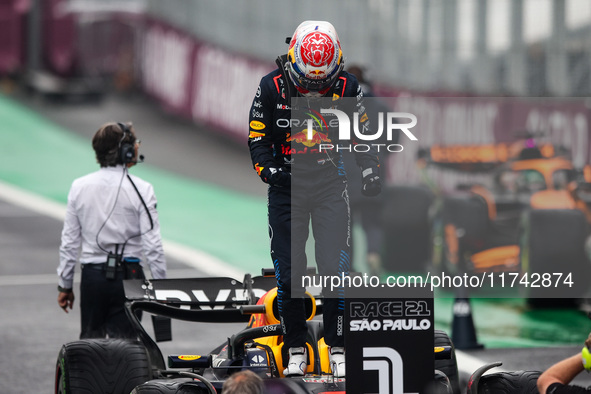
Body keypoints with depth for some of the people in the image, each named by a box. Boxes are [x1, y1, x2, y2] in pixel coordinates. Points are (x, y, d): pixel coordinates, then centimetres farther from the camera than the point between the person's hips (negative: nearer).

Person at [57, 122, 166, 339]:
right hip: (127, 274, -3)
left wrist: (65, 285, 12)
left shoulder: (79, 187, 0)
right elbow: (153, 244, -10)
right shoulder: (141, 190, -9)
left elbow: (69, 241, 4)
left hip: (92, 274, 3)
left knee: (90, 340, 13)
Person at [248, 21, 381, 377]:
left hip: (331, 187, 0)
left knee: (335, 267, -8)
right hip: (286, 187, 0)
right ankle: (296, 350, 11)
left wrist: (371, 170, -6)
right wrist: (268, 168, -17)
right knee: (288, 271, -1)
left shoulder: (348, 88, -6)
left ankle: (338, 348, 1)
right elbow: (258, 138, 0)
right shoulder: (272, 88, -9)